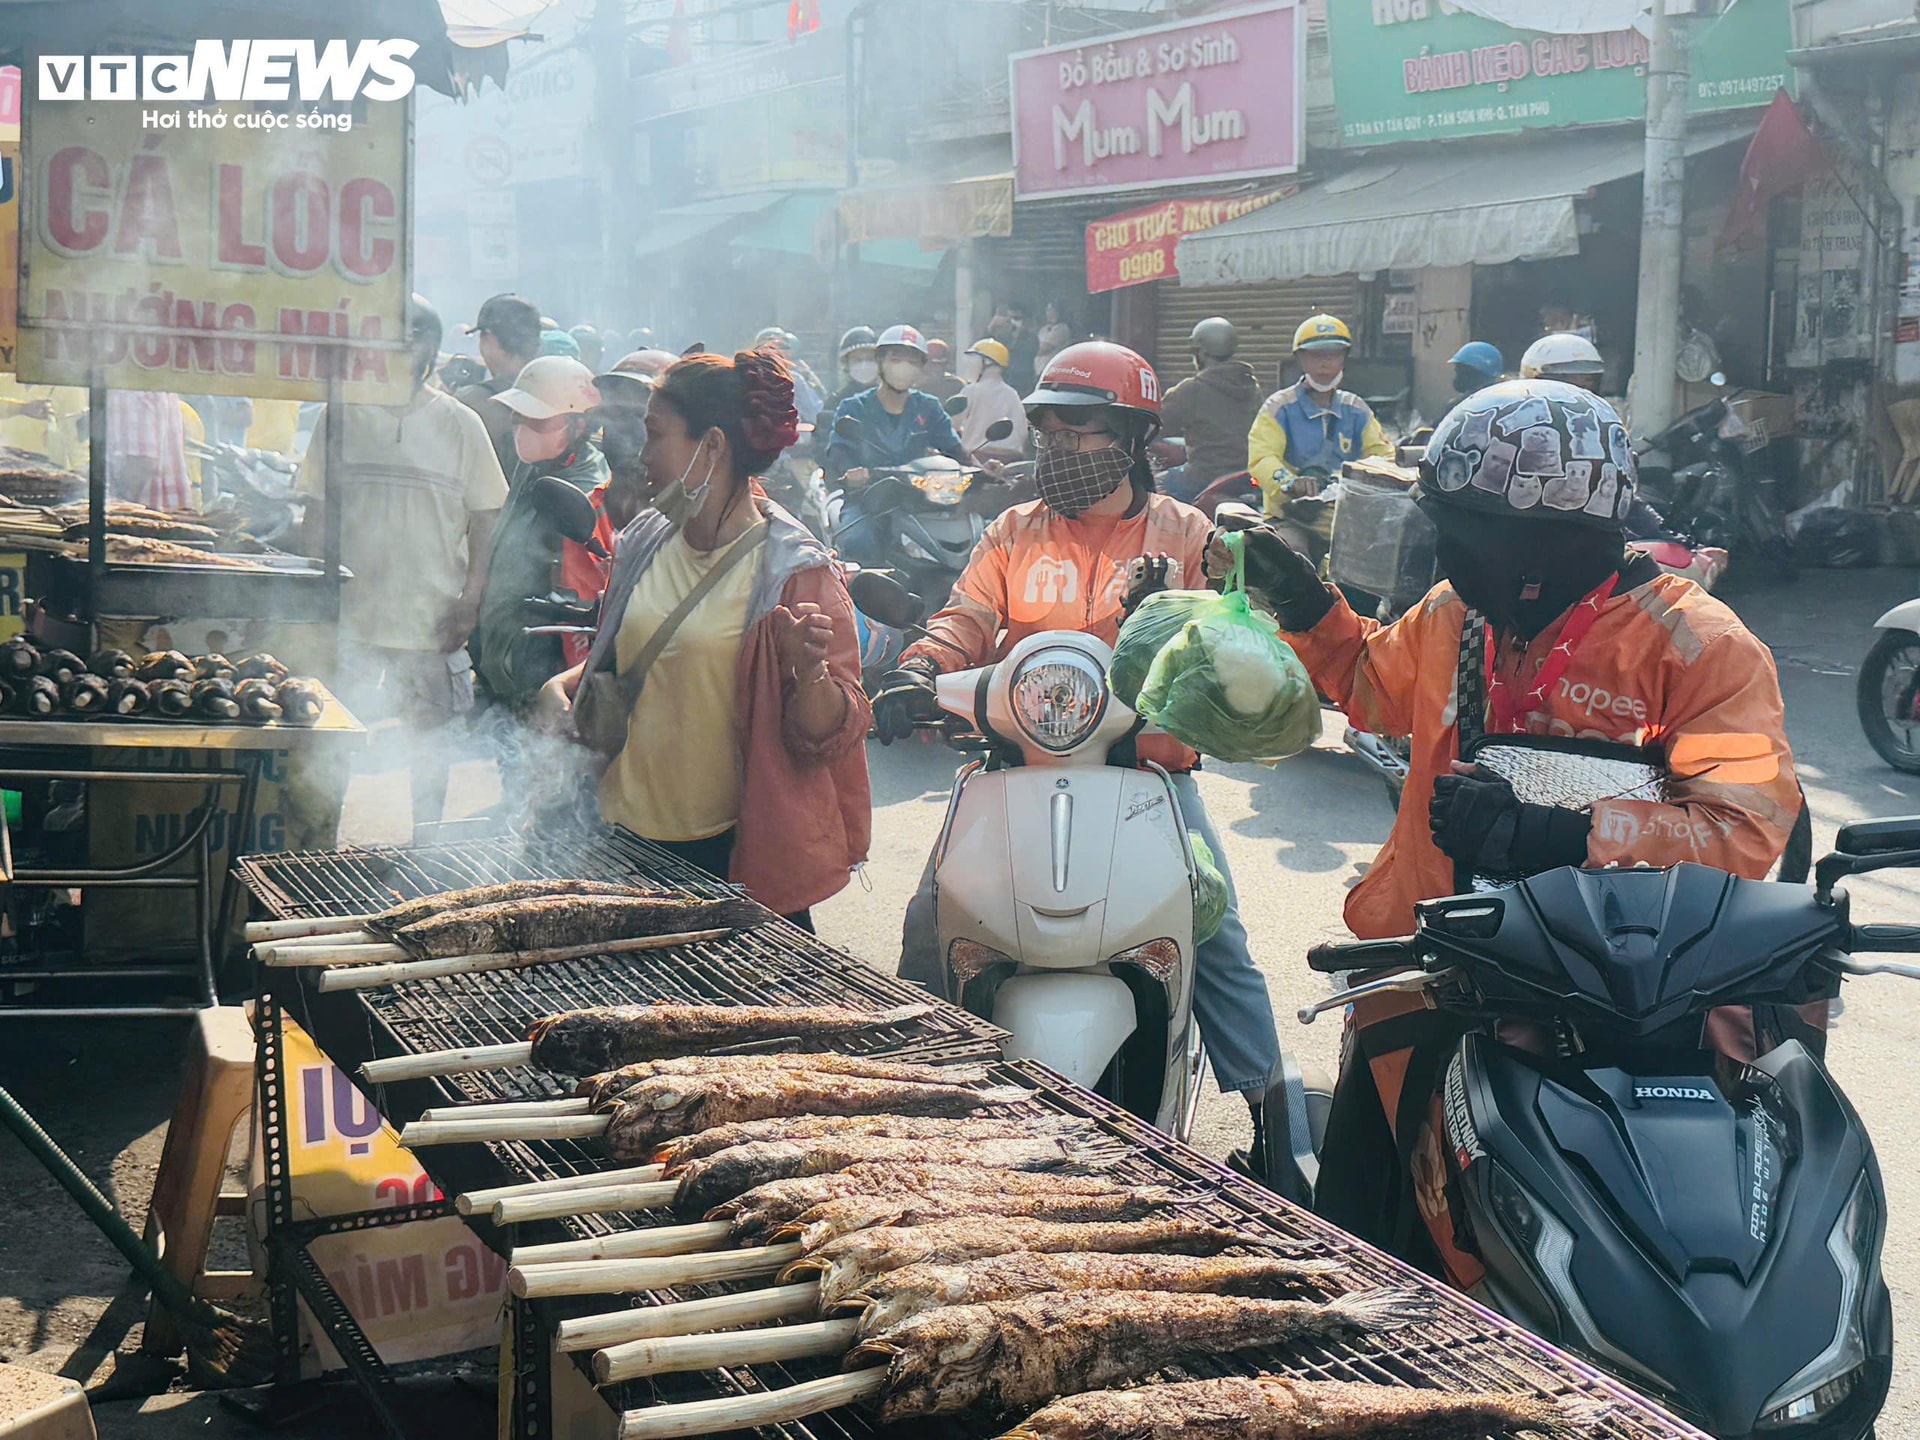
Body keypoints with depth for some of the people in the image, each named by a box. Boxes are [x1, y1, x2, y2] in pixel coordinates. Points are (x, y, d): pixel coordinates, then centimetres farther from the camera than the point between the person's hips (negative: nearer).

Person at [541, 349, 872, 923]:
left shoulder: (793, 572, -13)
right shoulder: (645, 543, 5)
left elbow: (832, 739, -15)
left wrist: (809, 672, -34)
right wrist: (562, 686, 2)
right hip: (631, 832, 6)